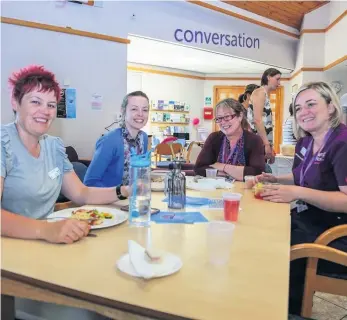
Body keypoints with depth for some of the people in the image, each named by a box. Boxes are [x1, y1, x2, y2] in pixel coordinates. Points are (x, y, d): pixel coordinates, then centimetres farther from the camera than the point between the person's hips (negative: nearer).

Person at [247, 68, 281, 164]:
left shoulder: (265, 95, 21)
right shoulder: (260, 92, -6)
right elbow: (257, 120, -18)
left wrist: (270, 147, 18)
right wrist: (267, 144, -20)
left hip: (262, 144, 9)